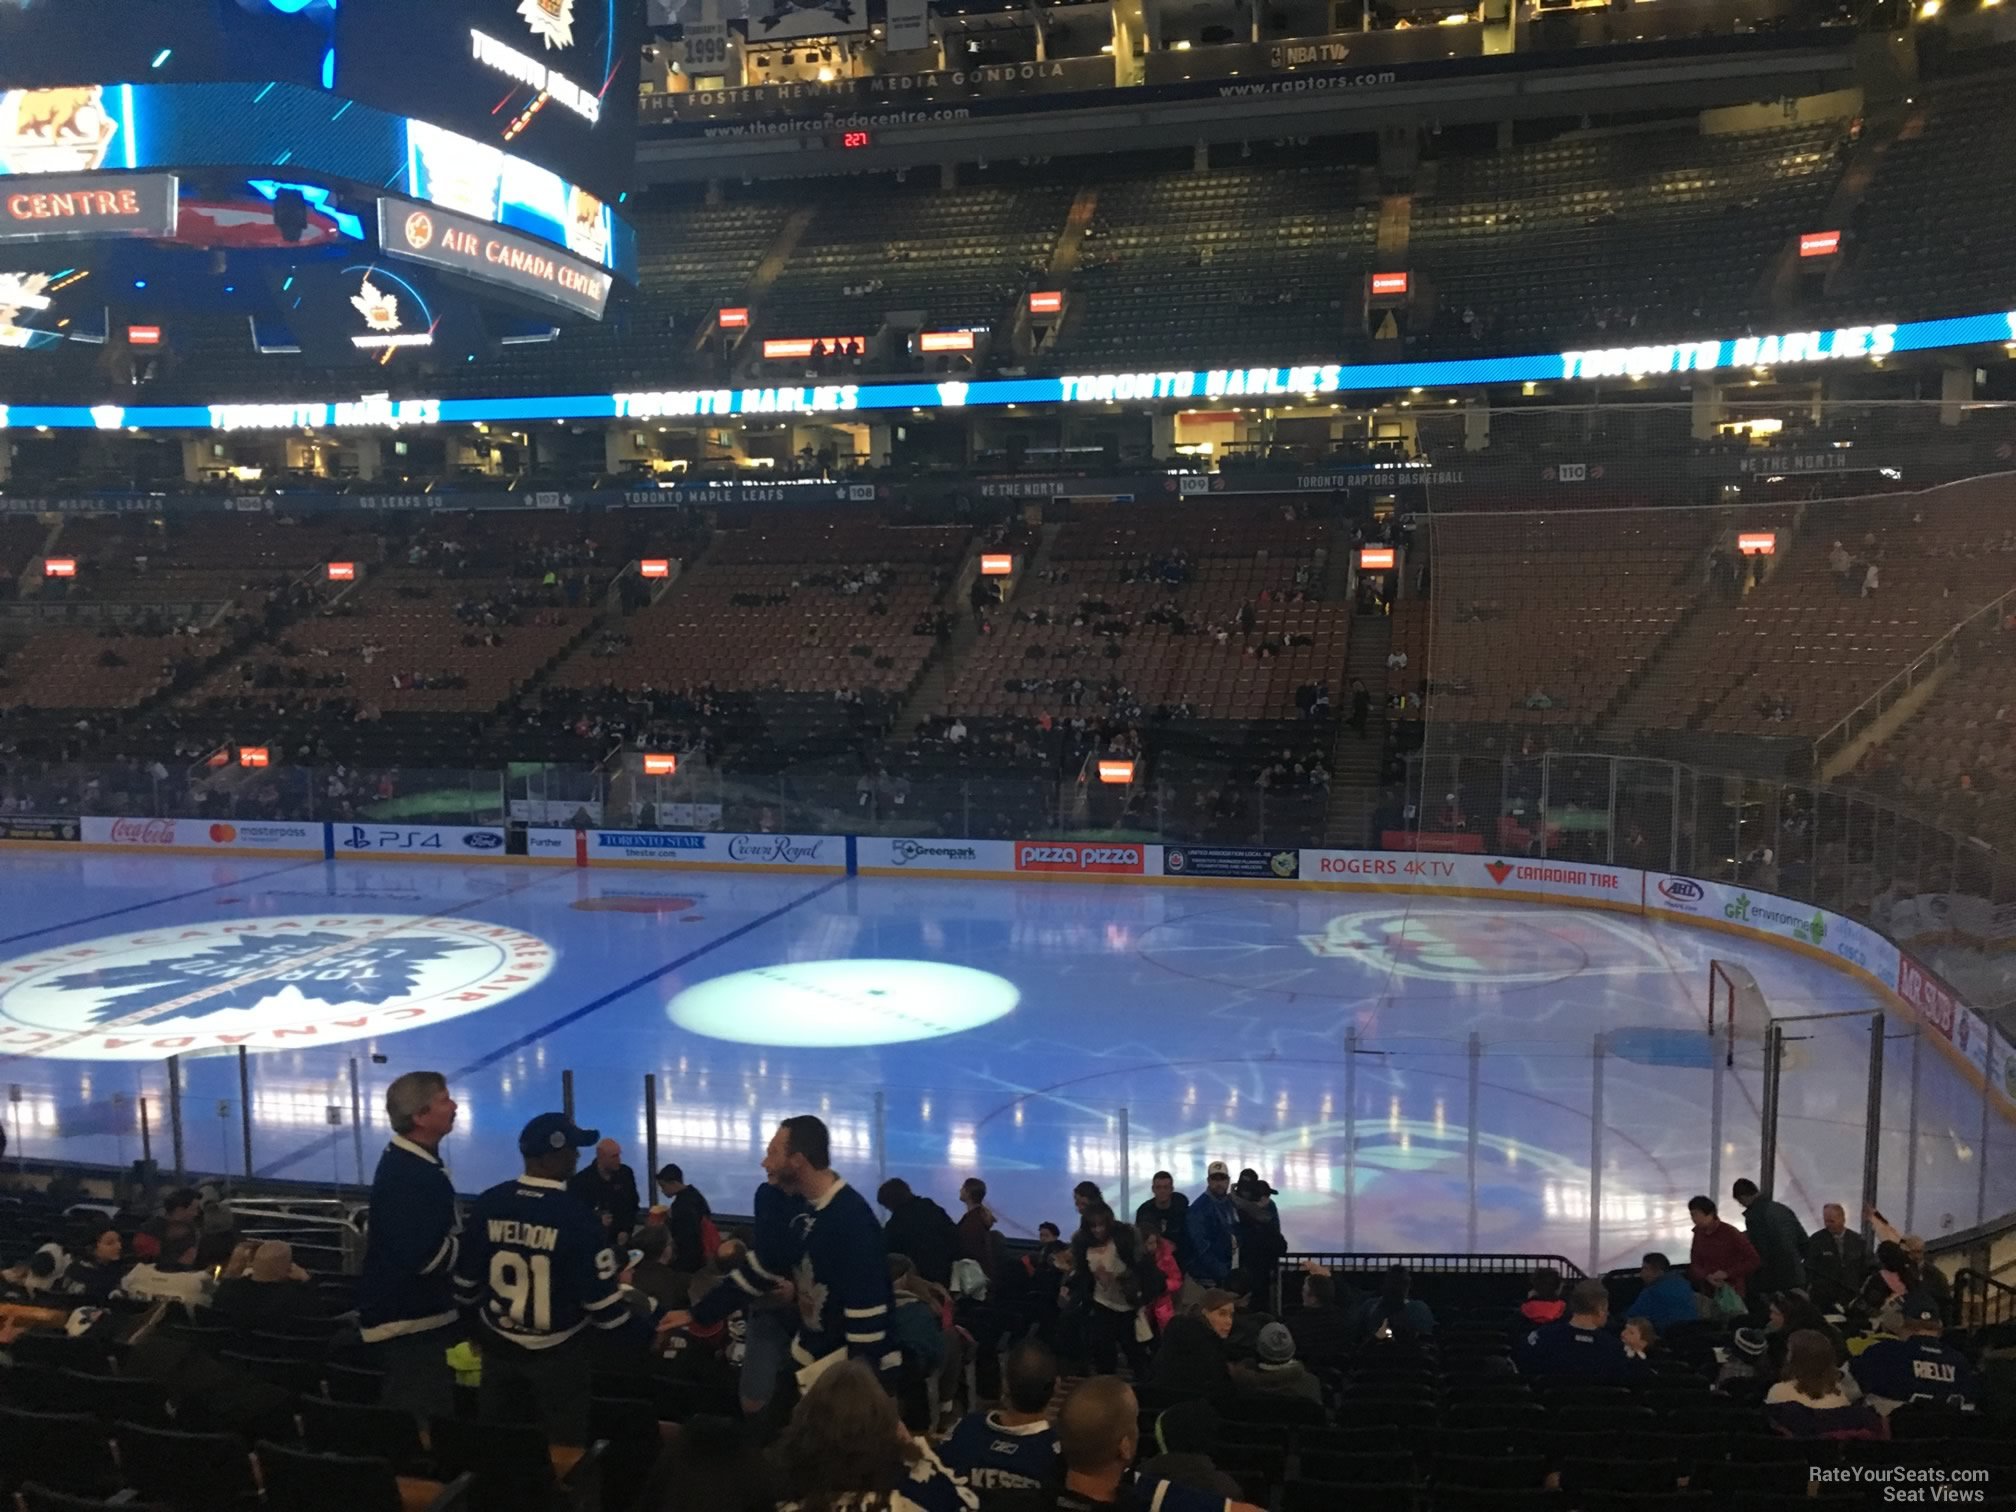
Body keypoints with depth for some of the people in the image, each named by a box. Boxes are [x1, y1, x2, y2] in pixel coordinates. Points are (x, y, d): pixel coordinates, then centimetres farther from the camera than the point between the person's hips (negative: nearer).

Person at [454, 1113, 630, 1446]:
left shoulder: (488, 1204, -8)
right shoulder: (578, 1217, -22)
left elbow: (465, 1279, 3)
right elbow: (601, 1297, -19)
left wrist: (473, 1319, 22)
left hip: (498, 1345, 5)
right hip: (557, 1352, -5)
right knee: (563, 1447, 11)